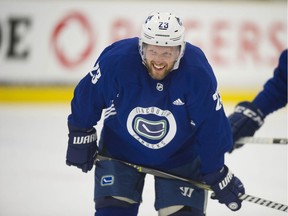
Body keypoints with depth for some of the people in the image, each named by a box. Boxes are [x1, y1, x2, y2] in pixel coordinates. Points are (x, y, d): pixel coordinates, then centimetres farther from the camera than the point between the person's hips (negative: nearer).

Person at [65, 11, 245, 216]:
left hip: (179, 156, 0)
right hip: (120, 150, 0)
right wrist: (81, 138, 2)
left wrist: (216, 174, -9)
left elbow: (212, 128, -17)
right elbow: (86, 97, -10)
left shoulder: (198, 73, -28)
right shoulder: (116, 59, -28)